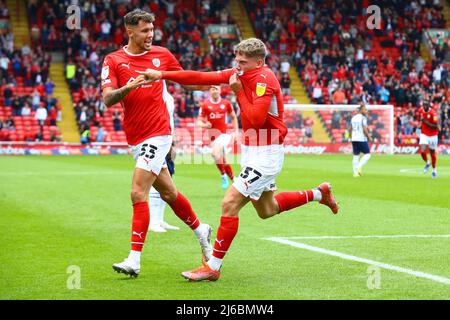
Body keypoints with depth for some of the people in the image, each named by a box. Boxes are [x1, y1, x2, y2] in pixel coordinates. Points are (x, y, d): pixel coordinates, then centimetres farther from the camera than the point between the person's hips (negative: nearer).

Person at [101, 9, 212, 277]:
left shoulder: (162, 54, 4)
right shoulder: (113, 60, 1)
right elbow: (108, 99, -9)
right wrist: (129, 86, -28)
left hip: (158, 134, -3)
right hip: (135, 139, 3)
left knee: (139, 193, -14)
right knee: (168, 193, 14)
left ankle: (134, 260, -12)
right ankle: (201, 230, 38)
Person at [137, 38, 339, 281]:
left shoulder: (264, 79, -18)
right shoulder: (240, 74, 6)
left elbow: (256, 119, -26)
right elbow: (201, 78, 1)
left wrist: (238, 91, -17)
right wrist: (162, 75, -6)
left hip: (266, 154, -10)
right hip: (251, 151, 10)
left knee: (230, 203, -15)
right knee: (266, 210, 22)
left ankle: (213, 267, -9)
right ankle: (319, 193, 40)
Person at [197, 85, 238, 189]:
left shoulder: (226, 103, 0)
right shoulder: (205, 105, -1)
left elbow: (234, 117, 14)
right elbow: (199, 122, 0)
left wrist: (236, 131, 6)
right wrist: (204, 125, -22)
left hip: (224, 134, -2)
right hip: (213, 135, 2)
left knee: (216, 153, -27)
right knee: (223, 161, 6)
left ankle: (223, 175, -9)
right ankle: (233, 179, 22)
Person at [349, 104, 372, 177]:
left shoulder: (353, 118, 12)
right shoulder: (363, 118, -10)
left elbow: (350, 129, 15)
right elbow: (365, 129, -16)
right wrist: (369, 137, -6)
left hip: (354, 139, 7)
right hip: (362, 139, -7)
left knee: (355, 156, 8)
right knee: (367, 154, 2)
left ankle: (355, 172, 5)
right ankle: (359, 167, -15)